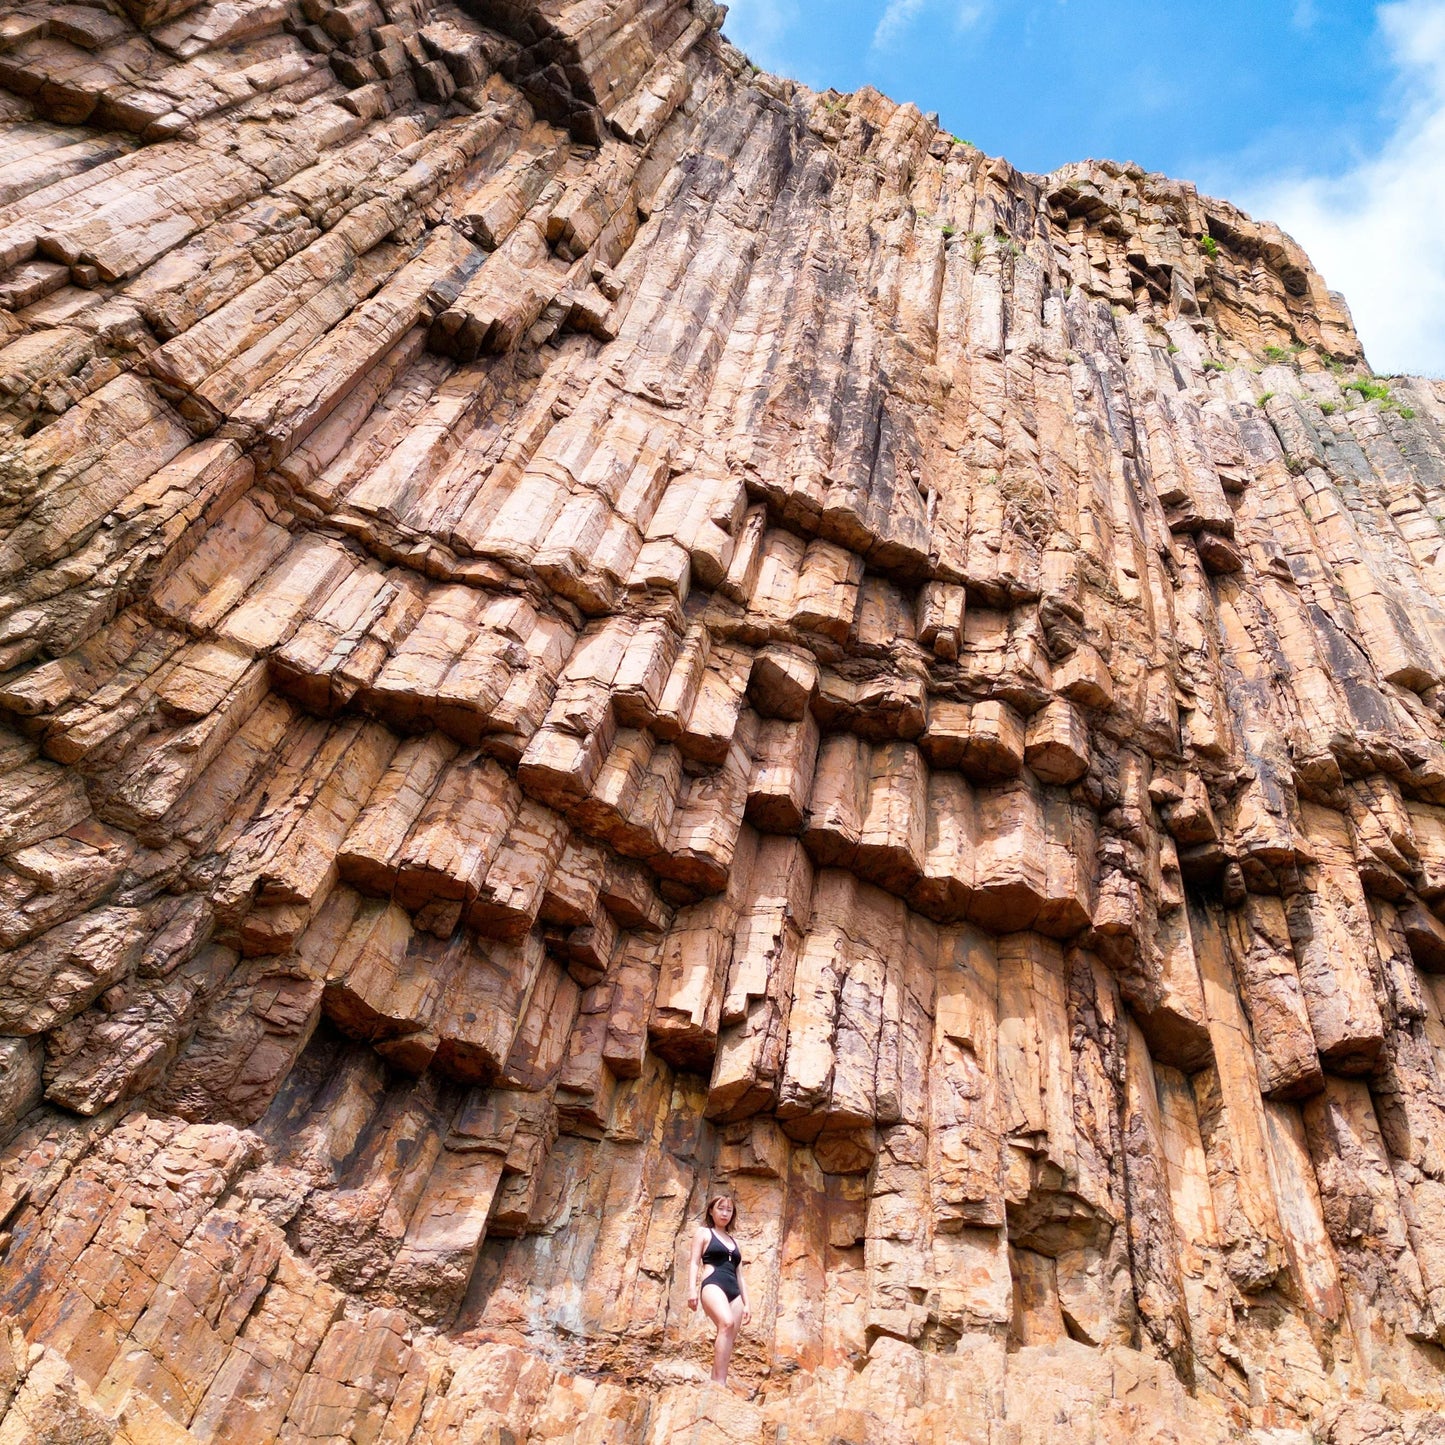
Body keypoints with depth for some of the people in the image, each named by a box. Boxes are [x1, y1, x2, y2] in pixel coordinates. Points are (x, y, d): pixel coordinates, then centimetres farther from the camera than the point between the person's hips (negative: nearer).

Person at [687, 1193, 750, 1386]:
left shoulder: (733, 1241, 29)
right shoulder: (703, 1232, 14)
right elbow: (695, 1262, 3)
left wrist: (747, 1303, 19)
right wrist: (692, 1289, -12)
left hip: (734, 1292, 7)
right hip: (713, 1285, -7)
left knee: (730, 1340, -8)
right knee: (727, 1323, -32)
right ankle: (719, 1383, -37)